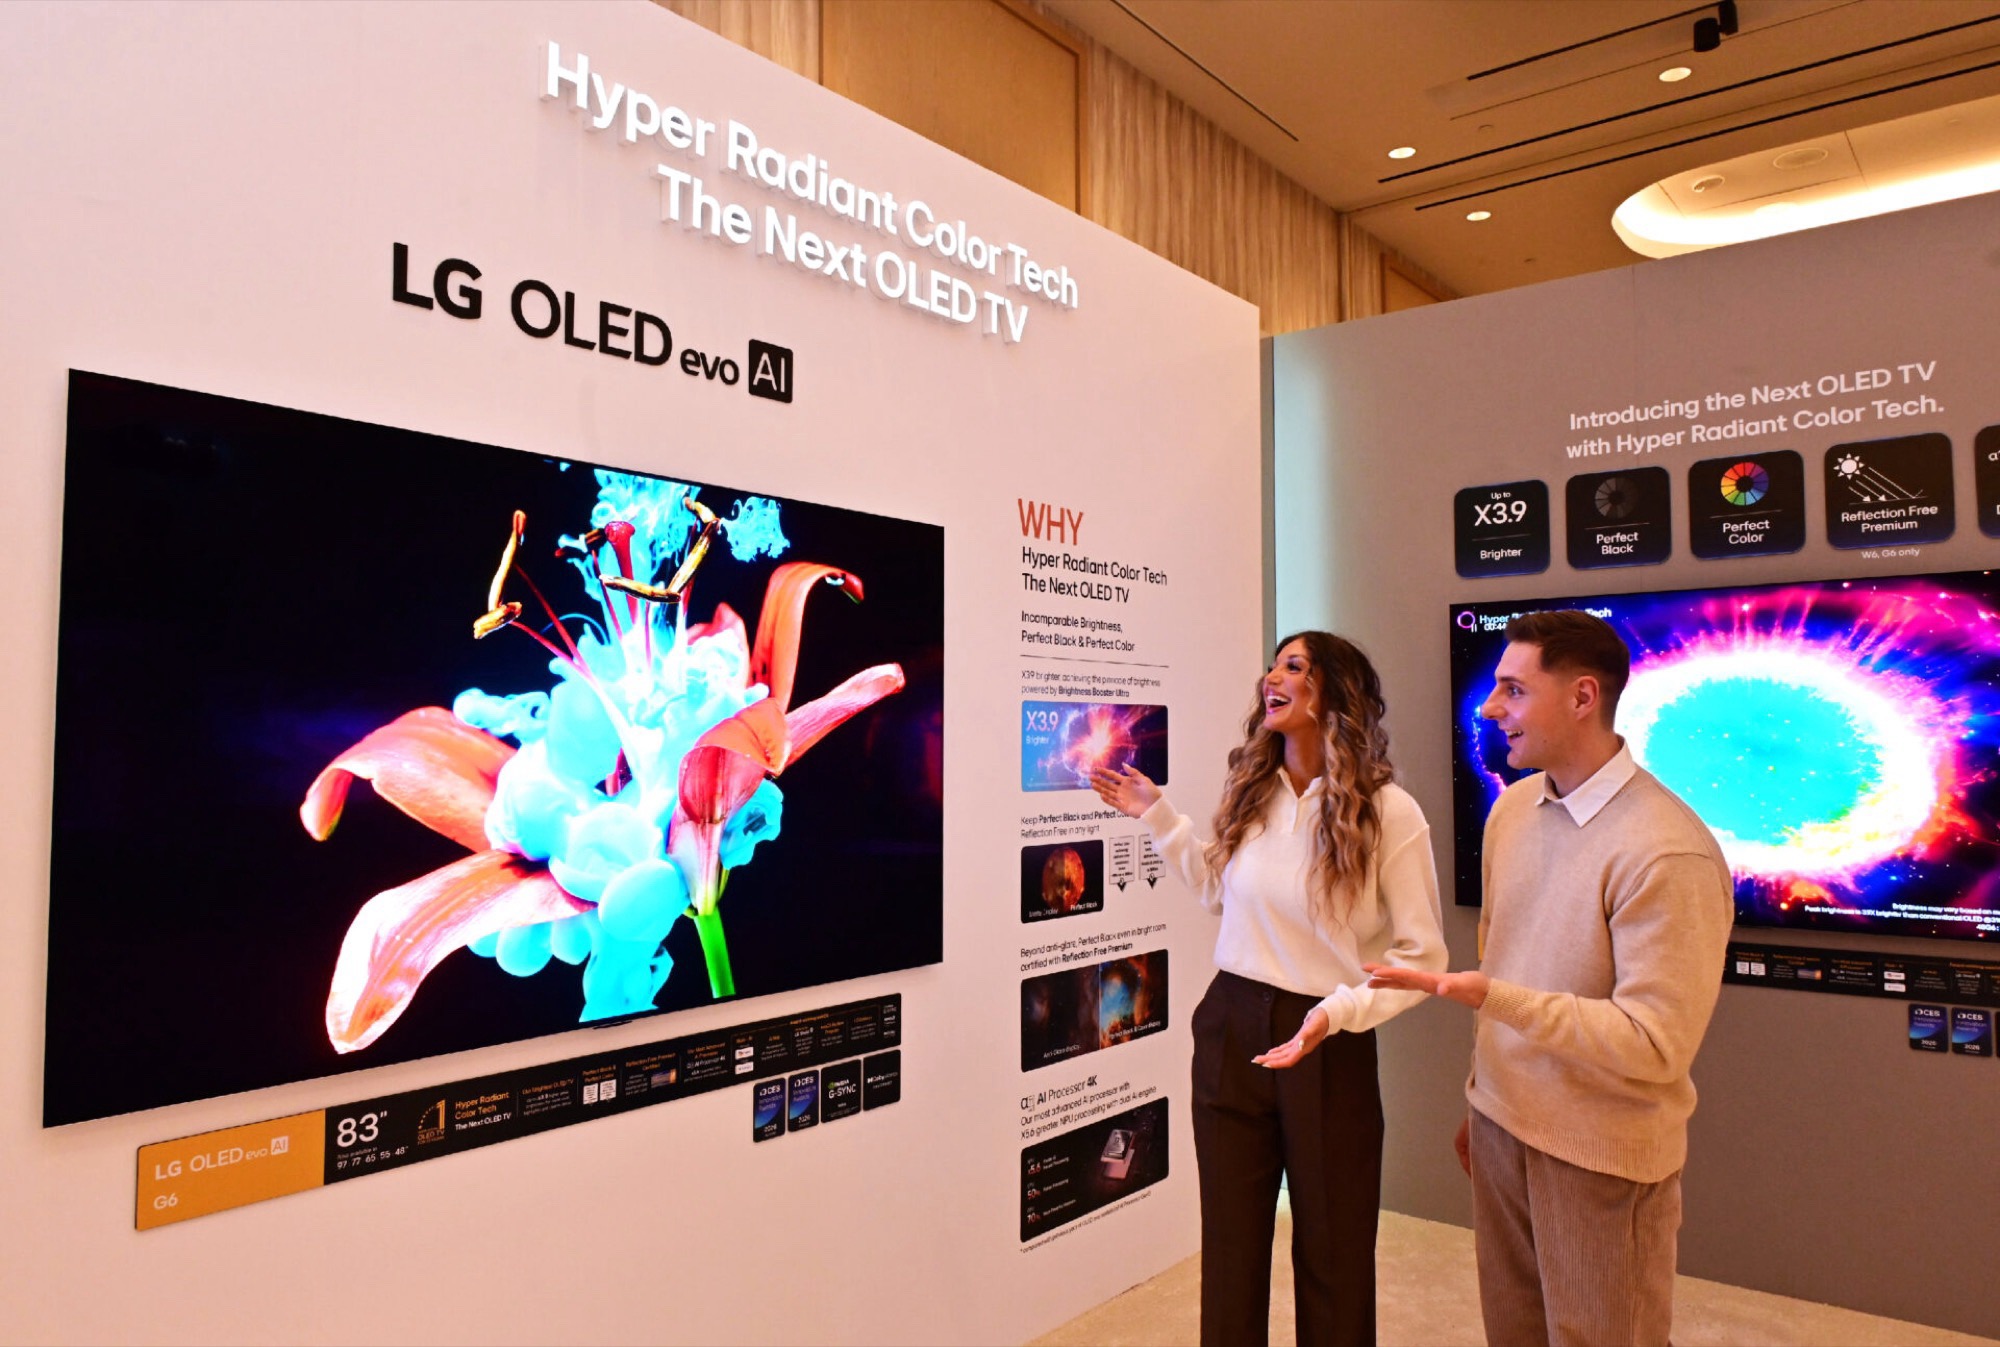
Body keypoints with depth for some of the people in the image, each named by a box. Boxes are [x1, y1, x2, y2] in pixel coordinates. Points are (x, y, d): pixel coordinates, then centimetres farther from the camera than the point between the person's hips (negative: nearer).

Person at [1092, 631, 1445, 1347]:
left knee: (1332, 1254, 14)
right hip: (1229, 1026, 4)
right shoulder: (1250, 793, 1)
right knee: (1230, 1242, 17)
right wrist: (1158, 815, 12)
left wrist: (1337, 1011, -24)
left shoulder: (1389, 813, -13)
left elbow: (1421, 955, -10)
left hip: (1328, 1045, -4)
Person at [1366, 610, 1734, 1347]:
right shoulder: (1511, 809, 2)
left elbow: (1655, 1045, -24)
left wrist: (1494, 998, -31)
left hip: (1600, 1159, -6)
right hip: (1502, 1126, 7)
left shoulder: (1667, 853, -22)